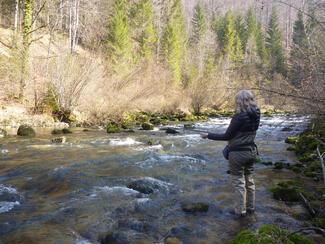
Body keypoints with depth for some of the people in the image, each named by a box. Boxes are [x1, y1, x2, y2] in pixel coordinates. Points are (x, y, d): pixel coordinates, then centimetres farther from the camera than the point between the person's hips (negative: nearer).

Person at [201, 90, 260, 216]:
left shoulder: (239, 117, -23)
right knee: (249, 180, 19)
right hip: (251, 151, 7)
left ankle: (240, 210, 16)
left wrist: (208, 135, -8)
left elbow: (227, 136, -16)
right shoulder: (256, 115, -1)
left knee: (238, 182, 6)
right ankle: (250, 207, 31)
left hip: (238, 153, -7)